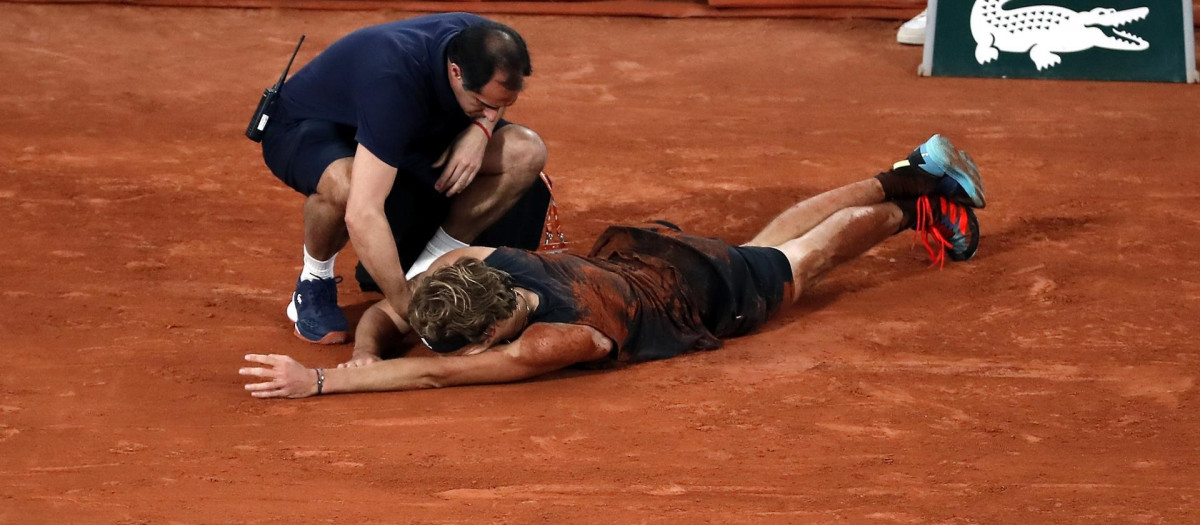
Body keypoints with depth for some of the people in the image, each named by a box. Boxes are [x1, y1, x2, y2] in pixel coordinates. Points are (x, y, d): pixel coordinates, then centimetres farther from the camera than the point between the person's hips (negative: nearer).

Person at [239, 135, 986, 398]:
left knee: (807, 252, 24)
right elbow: (387, 312, -15)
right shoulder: (467, 263, -31)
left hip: (705, 292, -5)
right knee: (773, 240, 31)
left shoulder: (564, 339, -48)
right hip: (638, 252, 5)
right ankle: (908, 179, 52)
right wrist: (364, 345, -38)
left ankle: (915, 205, 50)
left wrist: (321, 381, -59)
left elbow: (440, 374, -54)